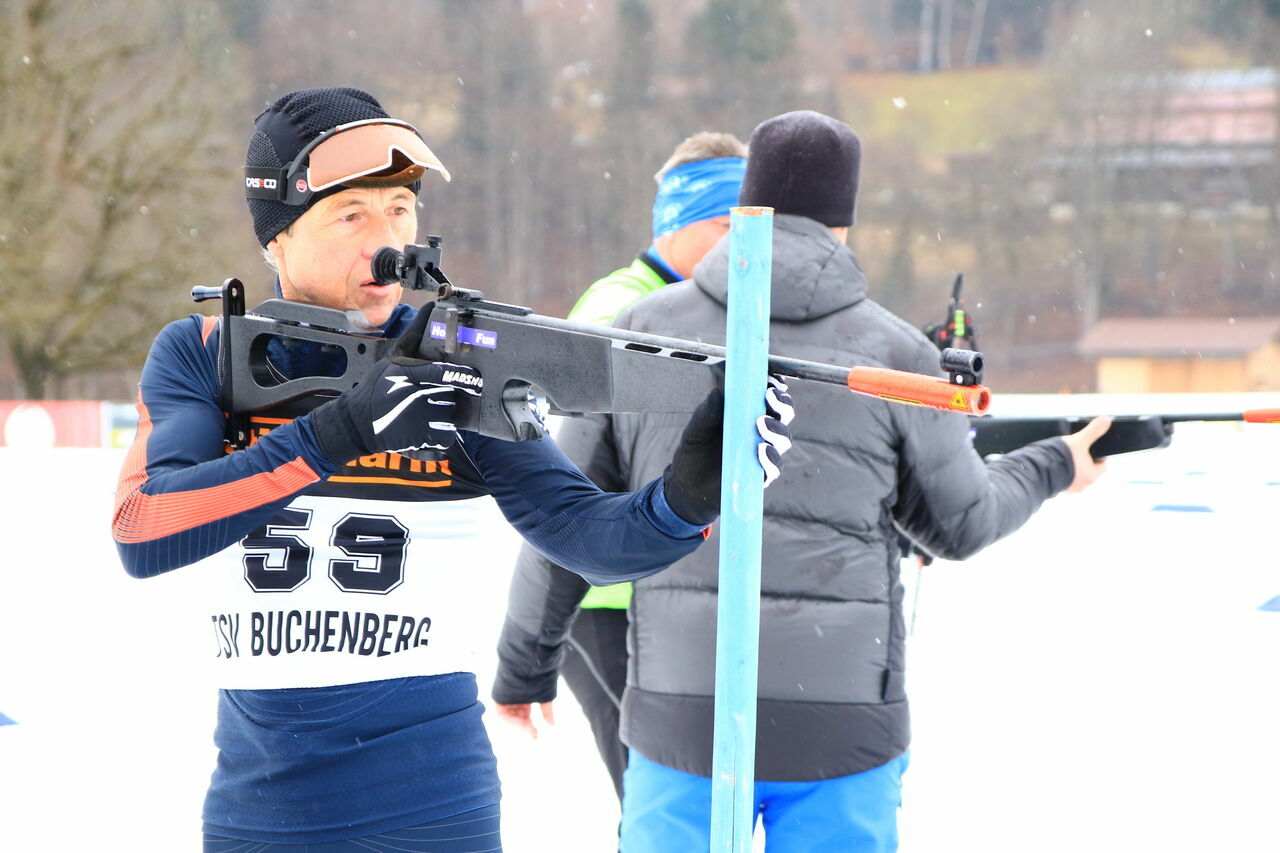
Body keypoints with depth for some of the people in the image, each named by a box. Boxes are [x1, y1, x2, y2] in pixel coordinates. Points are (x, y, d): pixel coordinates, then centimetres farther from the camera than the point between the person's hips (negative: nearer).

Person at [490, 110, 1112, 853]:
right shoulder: (894, 352, -2)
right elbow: (963, 523, 9)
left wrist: (526, 664, 20)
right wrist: (1052, 469, 29)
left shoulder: (643, 331, 3)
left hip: (681, 716, 1)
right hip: (844, 727, -1)